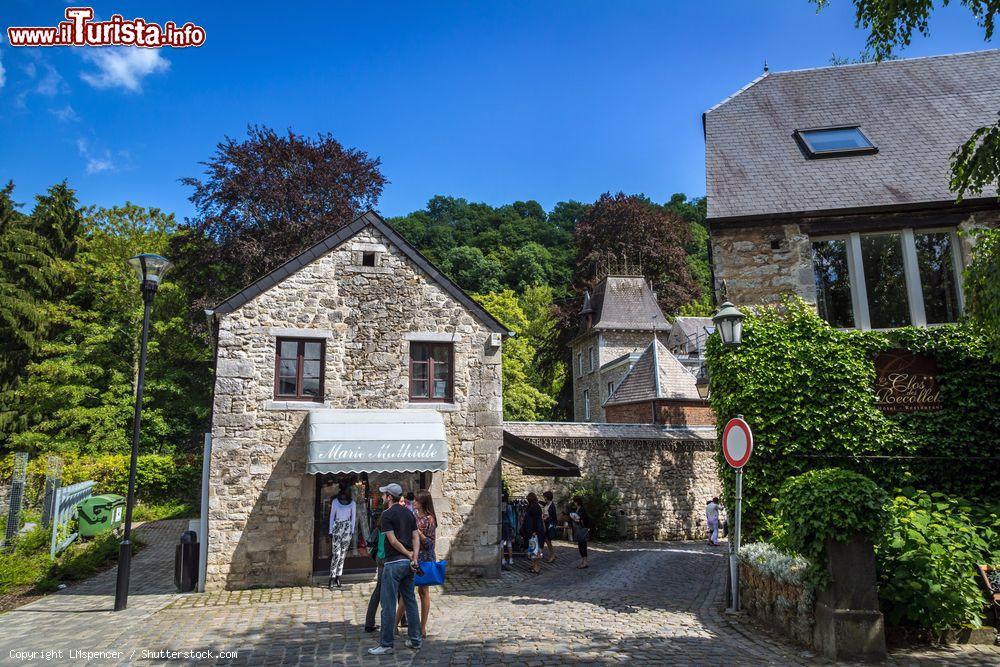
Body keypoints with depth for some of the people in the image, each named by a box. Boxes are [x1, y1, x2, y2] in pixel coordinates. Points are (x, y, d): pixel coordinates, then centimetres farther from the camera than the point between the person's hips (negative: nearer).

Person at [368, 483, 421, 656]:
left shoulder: (387, 515, -11)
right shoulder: (409, 513, 11)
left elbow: (393, 541, -15)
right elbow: (416, 537, 5)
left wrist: (409, 555, -4)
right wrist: (414, 557, -5)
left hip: (393, 563, -7)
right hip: (408, 563, 7)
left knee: (388, 604, -1)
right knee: (410, 601, 14)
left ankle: (386, 644, 3)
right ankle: (415, 639, 19)